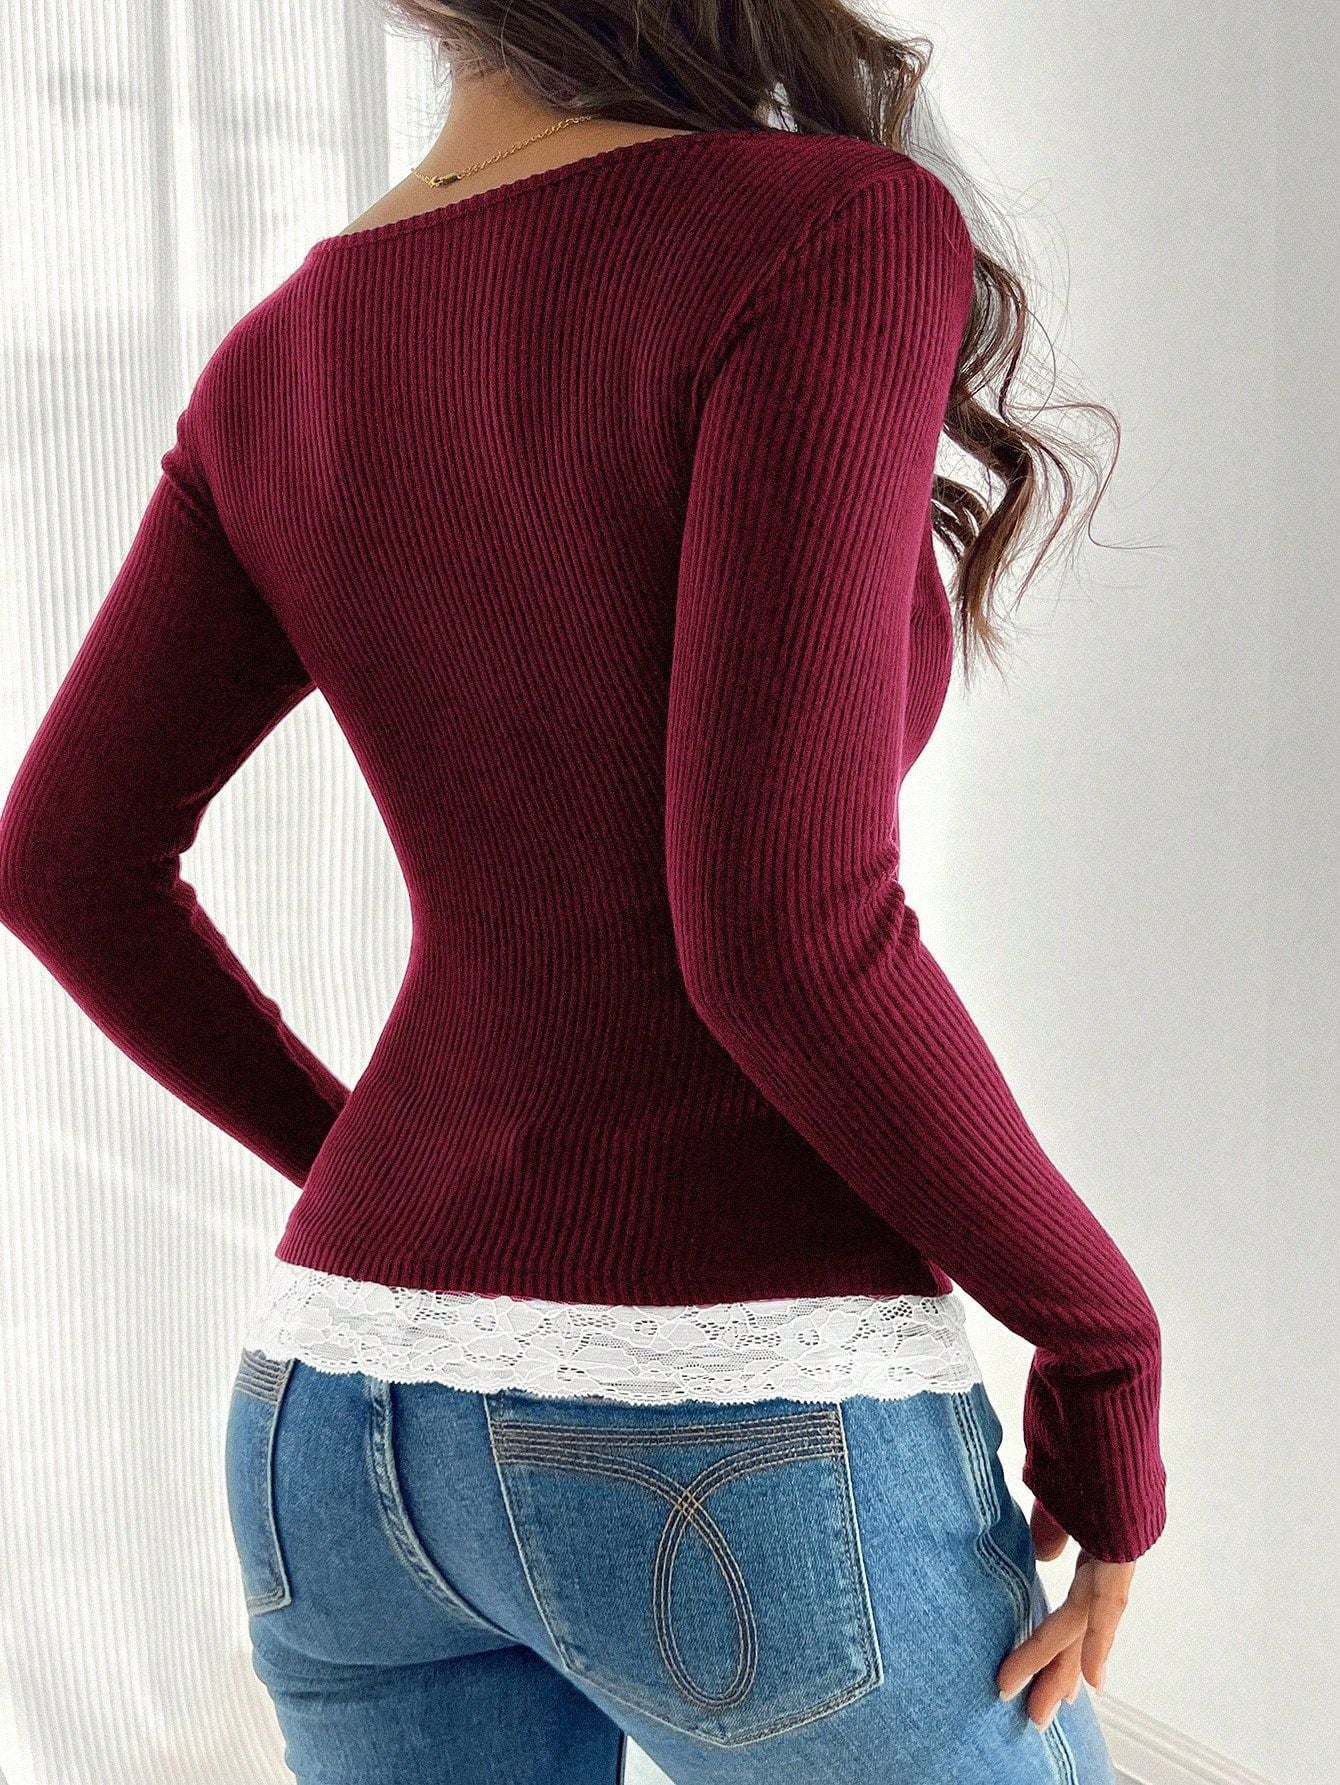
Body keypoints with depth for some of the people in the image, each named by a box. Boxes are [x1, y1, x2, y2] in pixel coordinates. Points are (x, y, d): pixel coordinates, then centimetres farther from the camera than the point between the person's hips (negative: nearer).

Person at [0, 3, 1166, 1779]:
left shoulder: (285, 366, 8)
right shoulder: (823, 235, -14)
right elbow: (787, 924, -22)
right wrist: (1107, 1342, -7)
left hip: (358, 1431, 6)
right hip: (738, 1459, -6)